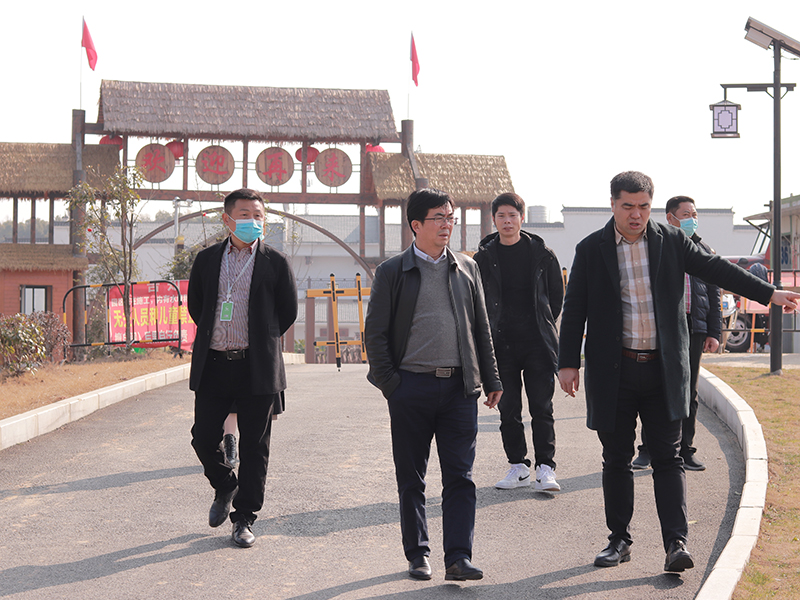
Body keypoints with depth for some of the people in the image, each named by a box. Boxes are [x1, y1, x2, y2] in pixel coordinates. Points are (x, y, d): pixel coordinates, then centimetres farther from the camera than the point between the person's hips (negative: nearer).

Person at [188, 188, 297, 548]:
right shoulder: (207, 260, 8)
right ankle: (225, 488, 31)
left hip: (257, 367, -2)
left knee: (254, 447, 1)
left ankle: (244, 518, 12)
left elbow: (288, 312, 7)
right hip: (213, 366, 2)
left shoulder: (275, 263, 1)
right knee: (204, 437, 2)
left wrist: (261, 341, 10)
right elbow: (194, 305, 19)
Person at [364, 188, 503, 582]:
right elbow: (375, 332, 1)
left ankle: (458, 557, 1)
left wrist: (490, 379, 11)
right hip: (412, 386, -2)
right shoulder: (392, 272, 1)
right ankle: (417, 554, 18)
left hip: (459, 387, 2)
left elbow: (481, 328, 15)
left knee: (459, 476, -1)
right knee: (411, 478, 7)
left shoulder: (467, 269, 12)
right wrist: (389, 383, -5)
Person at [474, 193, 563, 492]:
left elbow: (557, 295, 11)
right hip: (501, 344, 1)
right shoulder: (483, 257, 4)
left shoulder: (542, 253, 3)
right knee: (508, 409, 5)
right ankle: (518, 466, 14)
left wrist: (542, 326, 8)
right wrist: (492, 330, 4)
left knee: (542, 408, -2)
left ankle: (545, 468, 1)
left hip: (538, 343, -1)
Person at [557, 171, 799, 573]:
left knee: (668, 458, -3)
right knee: (616, 460, 7)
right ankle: (619, 540, 18)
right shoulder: (591, 249, 2)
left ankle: (676, 542, -5)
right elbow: (574, 310, 3)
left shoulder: (671, 242, 5)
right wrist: (568, 362, -1)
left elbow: (715, 270, 10)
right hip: (614, 371, 0)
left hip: (664, 370, 0)